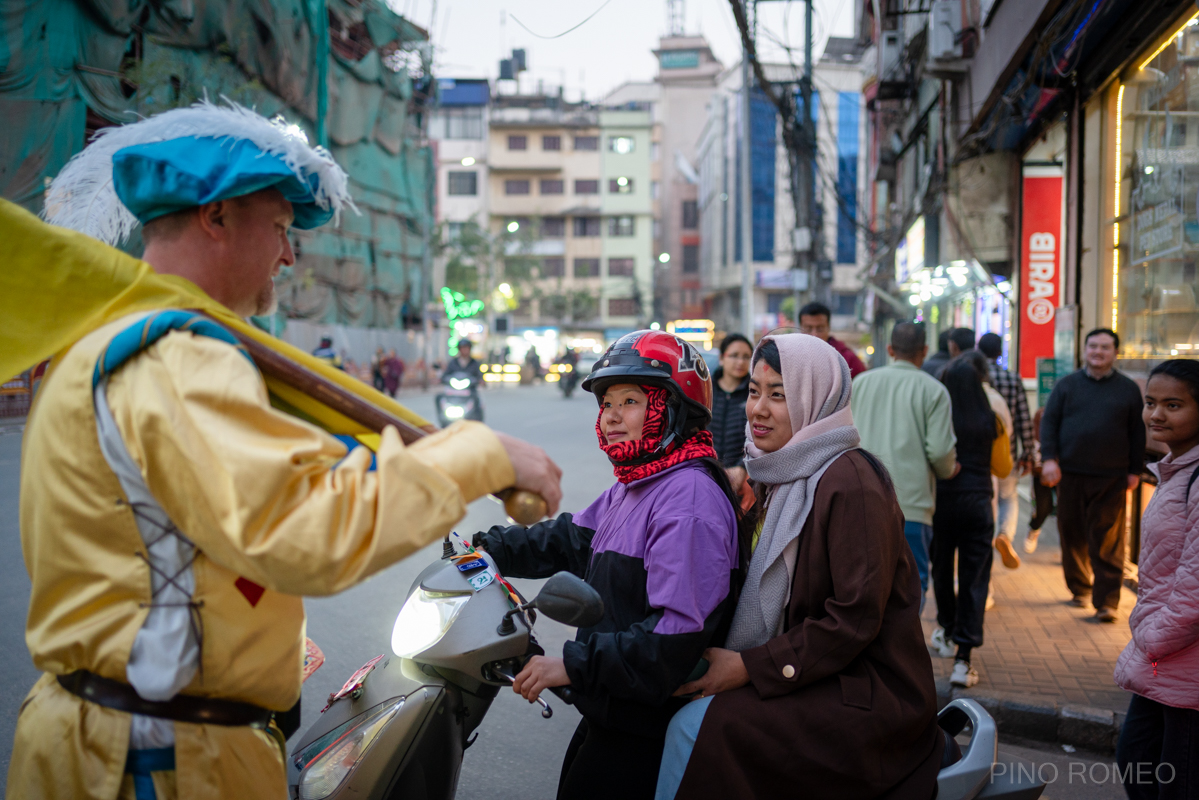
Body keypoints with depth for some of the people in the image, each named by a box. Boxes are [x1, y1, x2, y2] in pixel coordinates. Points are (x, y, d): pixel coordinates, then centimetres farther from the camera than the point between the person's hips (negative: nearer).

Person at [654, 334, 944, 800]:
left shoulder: (850, 482, -18)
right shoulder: (785, 475, 12)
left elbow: (855, 618, -21)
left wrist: (750, 666, -20)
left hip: (870, 696, -9)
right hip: (820, 678, 9)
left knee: (698, 727, -21)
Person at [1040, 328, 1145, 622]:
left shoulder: (1128, 389, 8)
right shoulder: (1067, 385, 8)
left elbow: (1137, 433, 10)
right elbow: (1049, 422, 5)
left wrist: (1135, 470, 6)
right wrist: (1049, 460, -6)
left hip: (1111, 478, -1)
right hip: (1071, 474, 1)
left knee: (1108, 542, -4)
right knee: (1072, 535, 9)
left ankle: (1107, 602, -2)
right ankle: (1079, 588, 25)